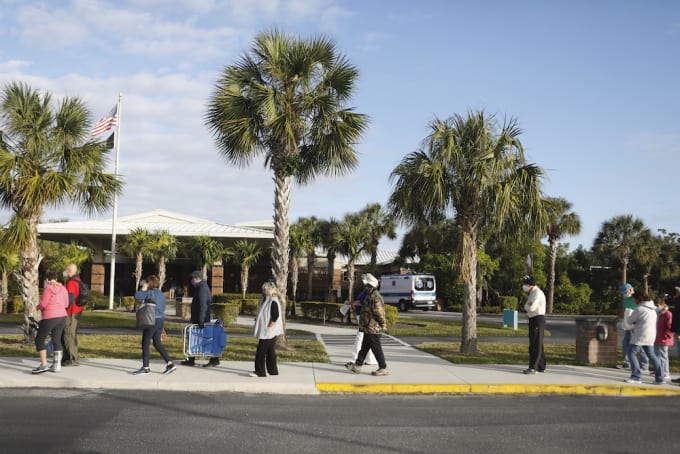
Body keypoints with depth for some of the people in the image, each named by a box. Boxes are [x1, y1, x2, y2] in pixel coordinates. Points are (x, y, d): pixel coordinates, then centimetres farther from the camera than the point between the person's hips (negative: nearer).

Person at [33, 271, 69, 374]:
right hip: (62, 316, 7)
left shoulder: (48, 288, -13)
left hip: (50, 318, -7)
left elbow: (43, 304, -15)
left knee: (39, 340, 1)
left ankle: (44, 365, -7)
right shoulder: (63, 288, 8)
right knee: (57, 340, 12)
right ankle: (57, 365, 9)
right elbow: (66, 304, 13)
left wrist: (38, 307, 6)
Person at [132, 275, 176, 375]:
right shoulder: (161, 294, 13)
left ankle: (145, 367, 5)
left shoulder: (150, 293, -11)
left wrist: (143, 289, -2)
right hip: (161, 320, 8)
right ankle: (170, 363, 8)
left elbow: (137, 296, -16)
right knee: (157, 343, 13)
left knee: (145, 343, 1)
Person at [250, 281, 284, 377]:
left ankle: (259, 371, -6)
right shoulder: (266, 301, 13)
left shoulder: (273, 302, -16)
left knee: (261, 350, -8)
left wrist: (268, 328, -22)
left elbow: (275, 316, -23)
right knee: (270, 351, 13)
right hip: (264, 331, 10)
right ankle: (273, 370, 19)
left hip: (269, 332, -10)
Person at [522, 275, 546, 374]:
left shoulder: (537, 293, -15)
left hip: (538, 319, -10)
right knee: (537, 344, 14)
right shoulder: (531, 293, 17)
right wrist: (527, 308, -9)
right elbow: (529, 307, 14)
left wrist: (526, 307, -4)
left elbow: (531, 307, -25)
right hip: (533, 319, 10)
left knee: (535, 344, -9)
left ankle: (533, 367, -9)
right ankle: (541, 366, 21)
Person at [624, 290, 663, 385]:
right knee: (651, 355, 14)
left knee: (632, 354, -3)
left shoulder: (639, 309, -14)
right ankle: (659, 377, 13)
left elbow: (630, 321, -6)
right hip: (650, 336, 9)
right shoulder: (652, 309, 13)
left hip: (640, 336, -8)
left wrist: (633, 324, 16)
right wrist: (635, 326, 14)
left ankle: (636, 377, -8)